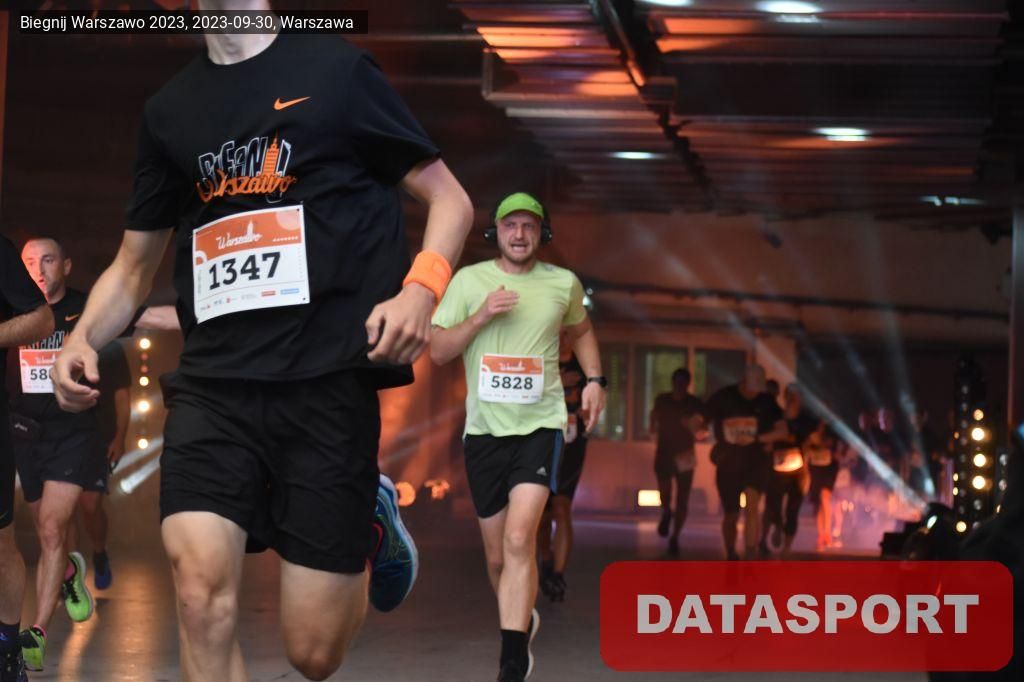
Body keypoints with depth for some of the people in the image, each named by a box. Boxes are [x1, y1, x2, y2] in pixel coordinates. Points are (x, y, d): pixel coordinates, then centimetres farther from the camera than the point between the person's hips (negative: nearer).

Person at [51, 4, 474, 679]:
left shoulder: (337, 70, 3)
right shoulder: (170, 109, 14)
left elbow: (449, 198, 6)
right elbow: (134, 264, 21)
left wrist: (422, 289, -14)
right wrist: (83, 338, 0)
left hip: (328, 378, -3)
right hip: (212, 381, 3)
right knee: (201, 593, -21)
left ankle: (372, 524, 29)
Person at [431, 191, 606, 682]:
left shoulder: (564, 284, 5)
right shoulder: (469, 280, 2)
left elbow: (581, 332, 25)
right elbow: (437, 352, 0)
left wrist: (595, 380, 9)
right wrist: (481, 315, -14)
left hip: (539, 425, -2)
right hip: (484, 429, 2)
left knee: (519, 540, -21)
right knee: (497, 555, 9)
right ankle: (523, 619, 40)